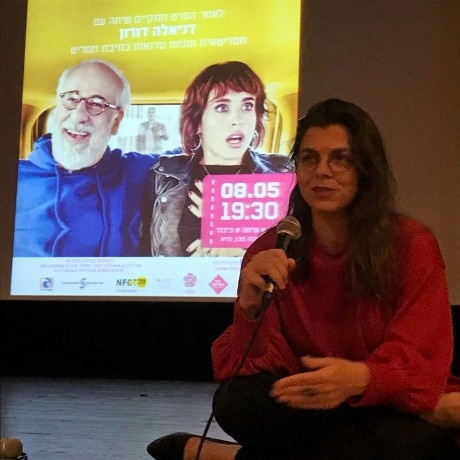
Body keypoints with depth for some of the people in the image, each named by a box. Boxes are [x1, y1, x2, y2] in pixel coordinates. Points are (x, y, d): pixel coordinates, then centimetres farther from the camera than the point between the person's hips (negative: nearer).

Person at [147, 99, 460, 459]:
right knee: (236, 400, -29)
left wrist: (361, 378, -37)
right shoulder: (270, 251, -2)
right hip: (302, 412, 1)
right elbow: (244, 371, -8)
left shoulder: (412, 245, -8)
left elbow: (421, 363, -15)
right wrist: (251, 308, -29)